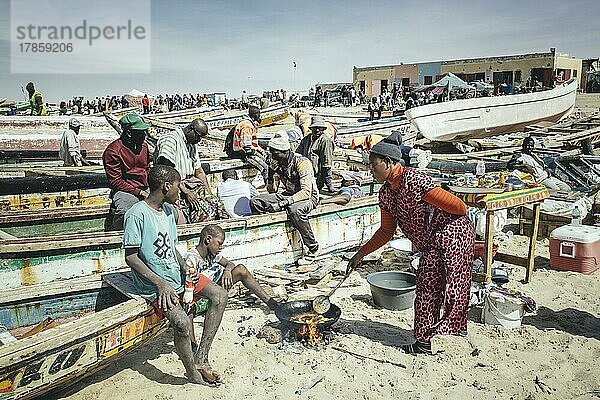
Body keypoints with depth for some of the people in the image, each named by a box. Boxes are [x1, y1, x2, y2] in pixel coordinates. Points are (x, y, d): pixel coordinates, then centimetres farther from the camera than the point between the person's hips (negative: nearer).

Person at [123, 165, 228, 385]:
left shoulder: (169, 210, 9)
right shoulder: (137, 214, -16)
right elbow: (131, 258, -17)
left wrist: (185, 268, 0)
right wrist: (160, 283, -23)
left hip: (176, 274, 8)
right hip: (154, 284, -8)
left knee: (220, 295, -5)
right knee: (182, 321, -28)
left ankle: (201, 358, -3)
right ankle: (192, 372, -2)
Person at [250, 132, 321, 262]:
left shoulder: (302, 162, -22)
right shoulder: (277, 163, -1)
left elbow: (306, 192, -31)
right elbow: (272, 191, 5)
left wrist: (282, 204, -37)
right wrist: (271, 174, -14)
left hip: (308, 197, -7)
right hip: (289, 195, 7)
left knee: (294, 210, -42)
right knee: (255, 201, -10)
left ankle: (314, 249, -25)